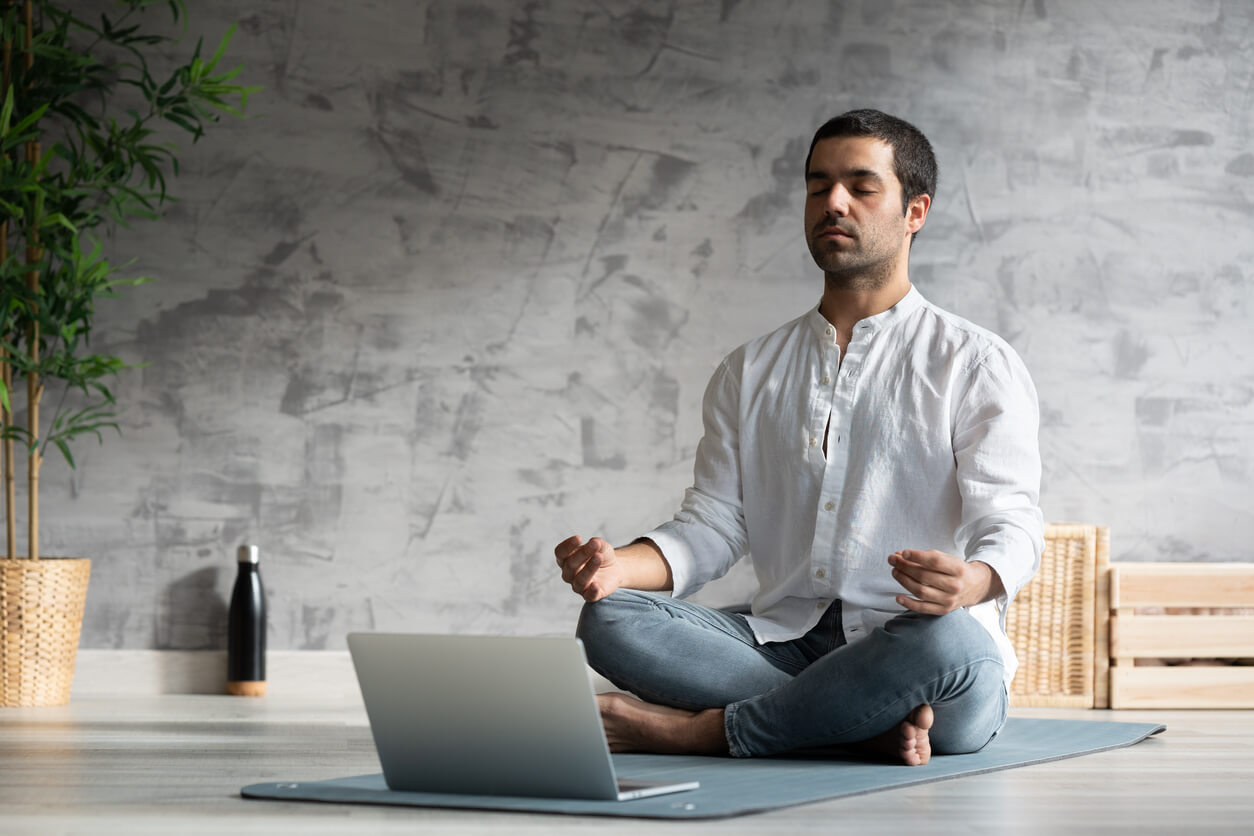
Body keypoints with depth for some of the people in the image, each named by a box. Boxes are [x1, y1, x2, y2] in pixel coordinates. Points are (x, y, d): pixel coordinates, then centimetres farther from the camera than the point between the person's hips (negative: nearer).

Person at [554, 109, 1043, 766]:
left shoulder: (977, 364, 6)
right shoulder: (748, 373, 20)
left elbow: (1010, 518, -6)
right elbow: (714, 522, 13)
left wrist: (974, 581, -31)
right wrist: (622, 566, -10)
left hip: (904, 644, -3)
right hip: (782, 643, 4)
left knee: (948, 642, -40)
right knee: (609, 619, -21)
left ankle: (705, 729, -23)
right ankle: (867, 725, -27)